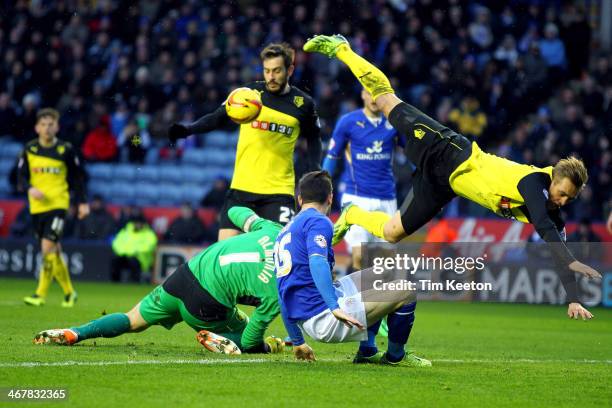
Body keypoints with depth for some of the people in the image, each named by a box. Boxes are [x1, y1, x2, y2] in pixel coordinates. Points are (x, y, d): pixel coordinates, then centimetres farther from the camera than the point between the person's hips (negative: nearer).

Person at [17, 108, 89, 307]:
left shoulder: (66, 150, -1)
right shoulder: (29, 149, 4)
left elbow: (77, 177, 7)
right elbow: (21, 178, 5)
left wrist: (82, 202, 3)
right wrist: (30, 189, -15)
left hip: (58, 204, -4)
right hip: (37, 206, 4)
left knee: (48, 246, -18)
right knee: (54, 252, 10)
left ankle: (41, 294, -16)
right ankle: (69, 292, 25)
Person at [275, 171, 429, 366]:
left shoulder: (284, 232, 21)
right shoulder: (318, 221, -5)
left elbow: (284, 298, 25)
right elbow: (317, 262, -26)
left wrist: (297, 342, 33)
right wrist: (334, 308, -37)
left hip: (306, 322, 10)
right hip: (323, 316, -10)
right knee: (406, 289, -6)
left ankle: (367, 351, 22)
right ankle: (395, 356, 11)